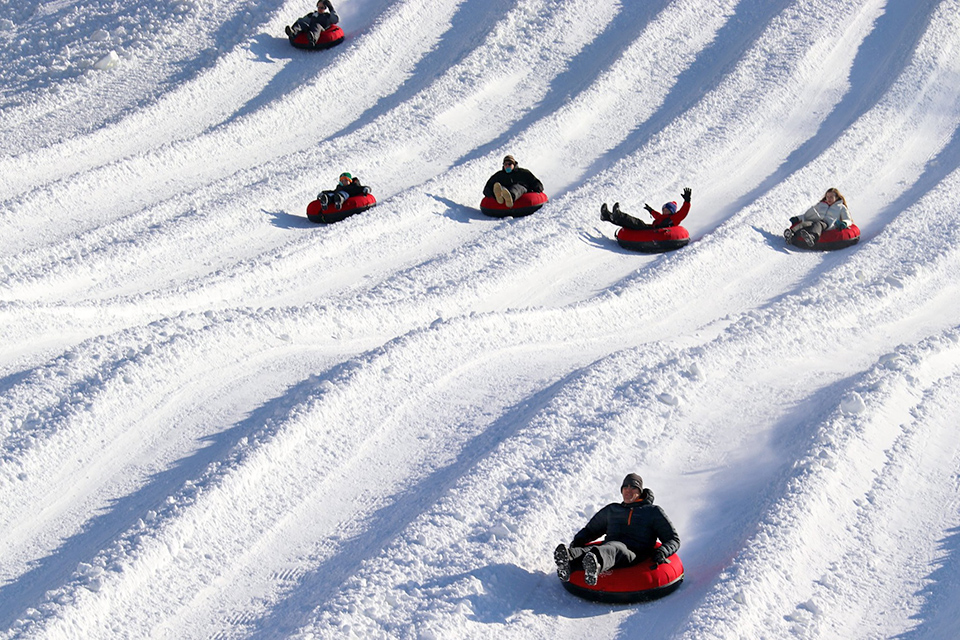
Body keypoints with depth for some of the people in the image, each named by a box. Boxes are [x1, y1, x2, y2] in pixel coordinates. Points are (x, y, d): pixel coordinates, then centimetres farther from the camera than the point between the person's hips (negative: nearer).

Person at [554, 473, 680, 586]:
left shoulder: (653, 512, 21)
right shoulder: (612, 510, 31)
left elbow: (673, 540, 16)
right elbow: (590, 530, 41)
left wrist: (661, 554, -9)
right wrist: (577, 541, 17)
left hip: (635, 556, -3)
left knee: (614, 548, -41)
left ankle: (596, 564, -79)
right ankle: (569, 559, -72)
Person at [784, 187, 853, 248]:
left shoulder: (841, 207, 28)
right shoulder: (819, 205, 37)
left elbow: (848, 220, 16)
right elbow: (807, 215, 34)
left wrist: (844, 223, -10)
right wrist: (797, 218, 14)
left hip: (827, 224, -3)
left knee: (817, 224, -41)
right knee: (804, 224, -35)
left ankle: (812, 237, -78)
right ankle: (790, 235, -68)